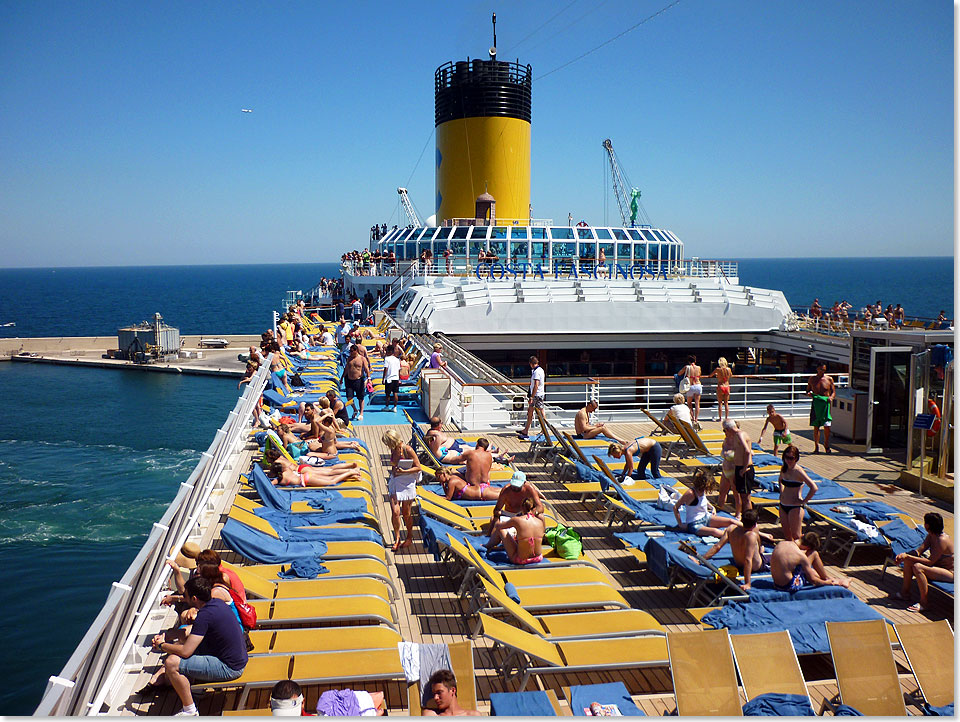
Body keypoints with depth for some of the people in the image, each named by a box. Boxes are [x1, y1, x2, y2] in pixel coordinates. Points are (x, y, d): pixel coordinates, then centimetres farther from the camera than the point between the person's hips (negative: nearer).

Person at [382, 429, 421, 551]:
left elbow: (418, 467, -13)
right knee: (395, 512, -6)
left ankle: (409, 537, 27)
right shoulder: (393, 449, 4)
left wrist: (404, 471, -21)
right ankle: (397, 539, 7)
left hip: (407, 483, -5)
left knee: (406, 513, 7)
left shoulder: (407, 450, -16)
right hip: (394, 482, 5)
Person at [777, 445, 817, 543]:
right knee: (786, 534, 17)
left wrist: (804, 501, -18)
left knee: (796, 536, 0)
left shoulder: (798, 471, -19)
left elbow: (814, 488, -27)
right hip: (783, 506, 7)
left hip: (795, 507, -7)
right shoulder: (783, 468, 3)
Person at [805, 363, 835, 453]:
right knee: (816, 427, 2)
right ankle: (816, 446, 11)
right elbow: (808, 390, 15)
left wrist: (831, 397, -15)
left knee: (827, 426, -5)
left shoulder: (829, 379, 3)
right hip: (815, 404, 1)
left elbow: (833, 391, 6)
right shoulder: (812, 379, 6)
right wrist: (809, 394, -9)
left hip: (825, 404, -1)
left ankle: (826, 444, 16)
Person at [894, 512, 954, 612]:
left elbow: (930, 561, -28)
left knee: (917, 567, -30)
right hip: (939, 565, 10)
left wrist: (908, 557, -28)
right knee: (908, 561, 1)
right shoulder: (931, 536, 1)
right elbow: (919, 551, 2)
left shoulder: (942, 540, -28)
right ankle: (905, 592, 11)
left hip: (951, 573, -10)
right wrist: (905, 556, -17)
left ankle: (923, 604, -20)